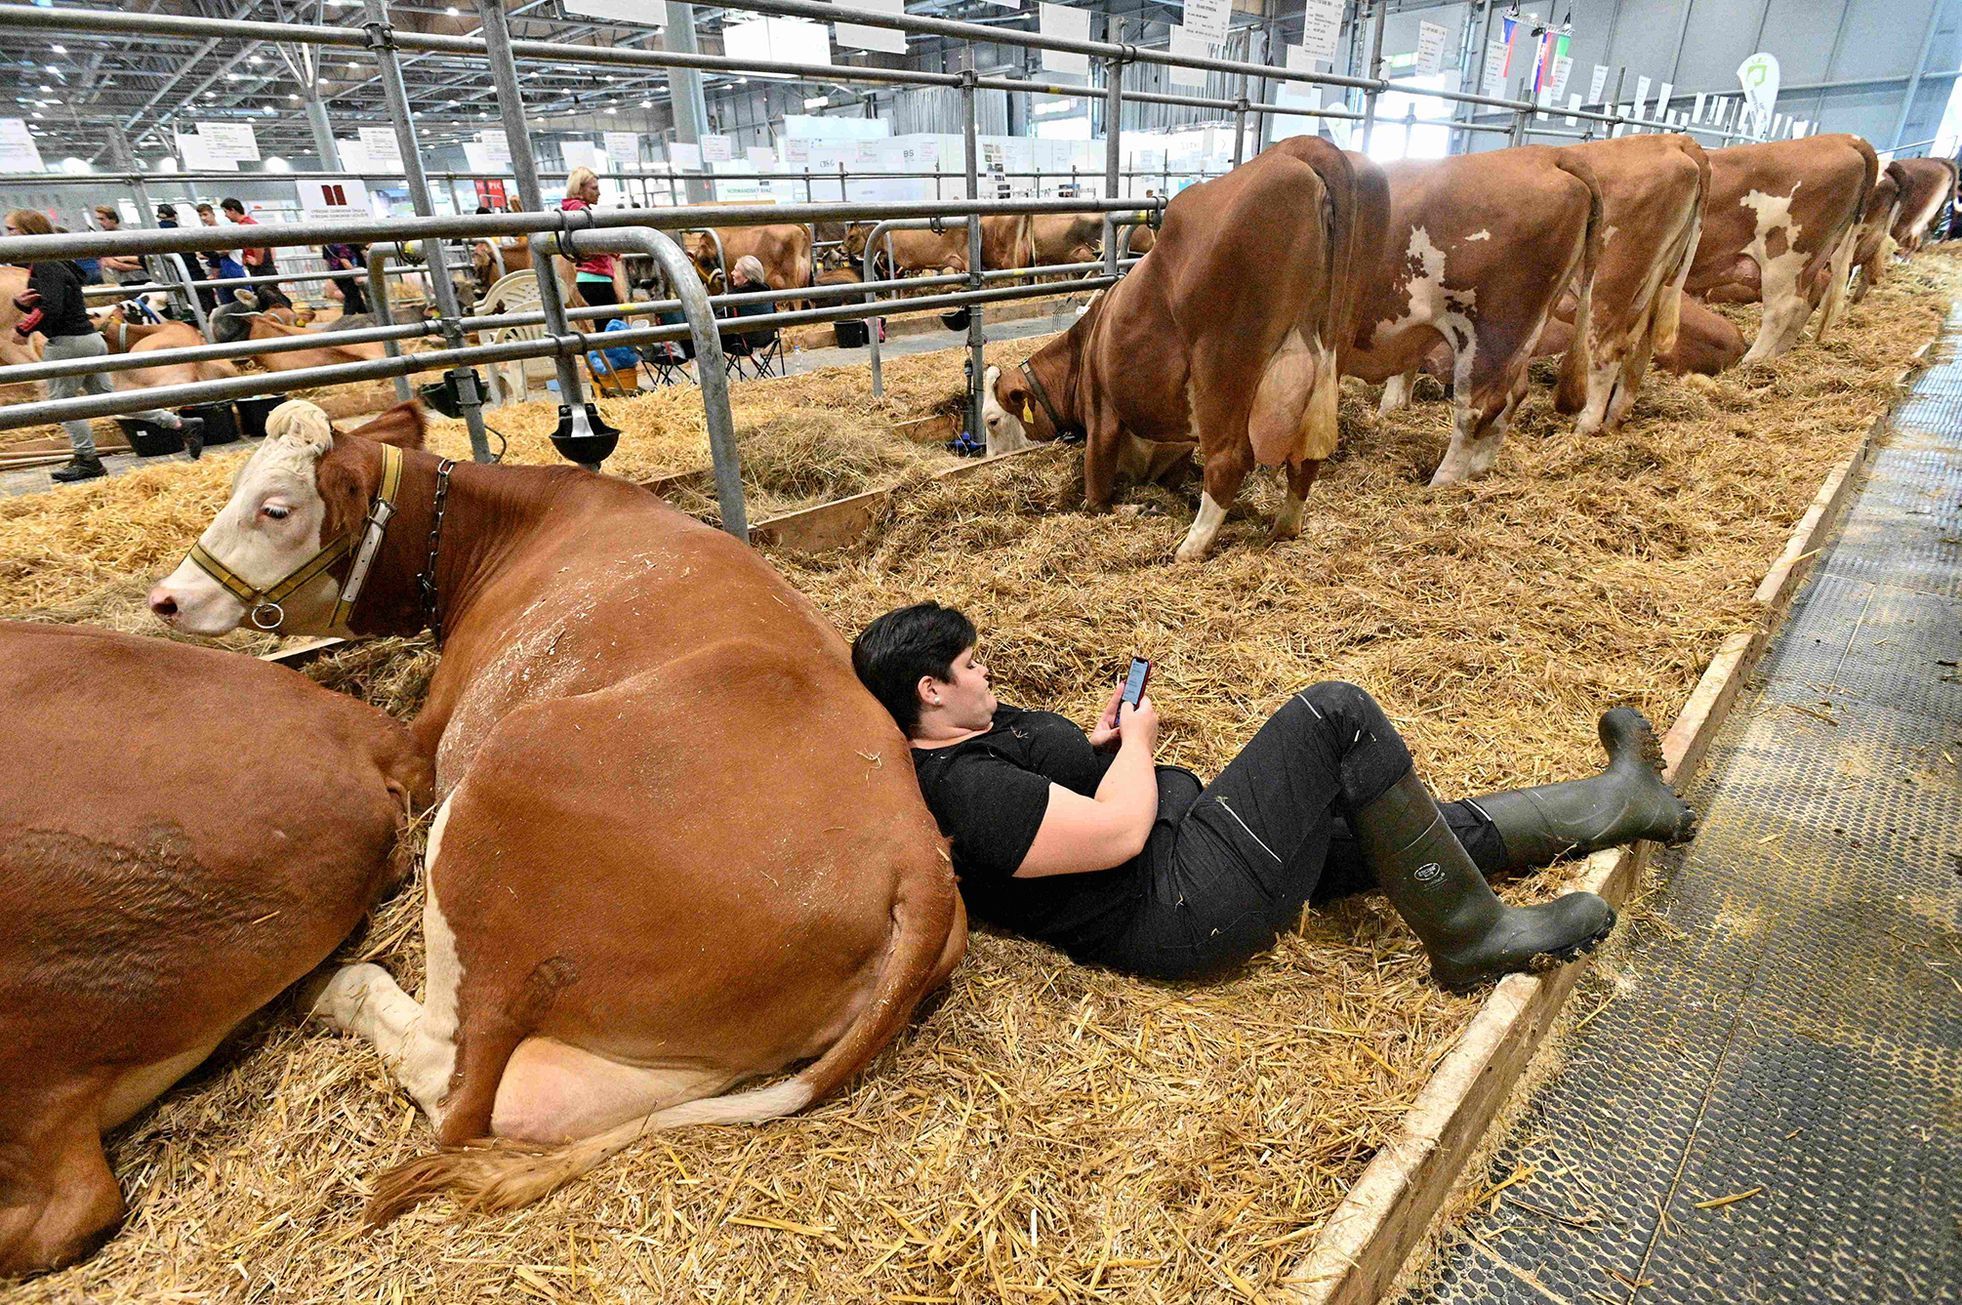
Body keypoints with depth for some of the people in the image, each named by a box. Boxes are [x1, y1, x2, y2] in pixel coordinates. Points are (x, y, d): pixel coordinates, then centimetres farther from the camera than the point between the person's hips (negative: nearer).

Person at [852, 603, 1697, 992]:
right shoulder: (963, 790, -23)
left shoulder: (974, 736, 10)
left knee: (1408, 824, 15)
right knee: (1338, 713, -13)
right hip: (1187, 905, -10)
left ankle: (1610, 806, 31)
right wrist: (1137, 741, -7)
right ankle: (1470, 940, 0)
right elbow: (1118, 832, -25)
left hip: (1194, 853, 10)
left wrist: (1100, 744, 3)